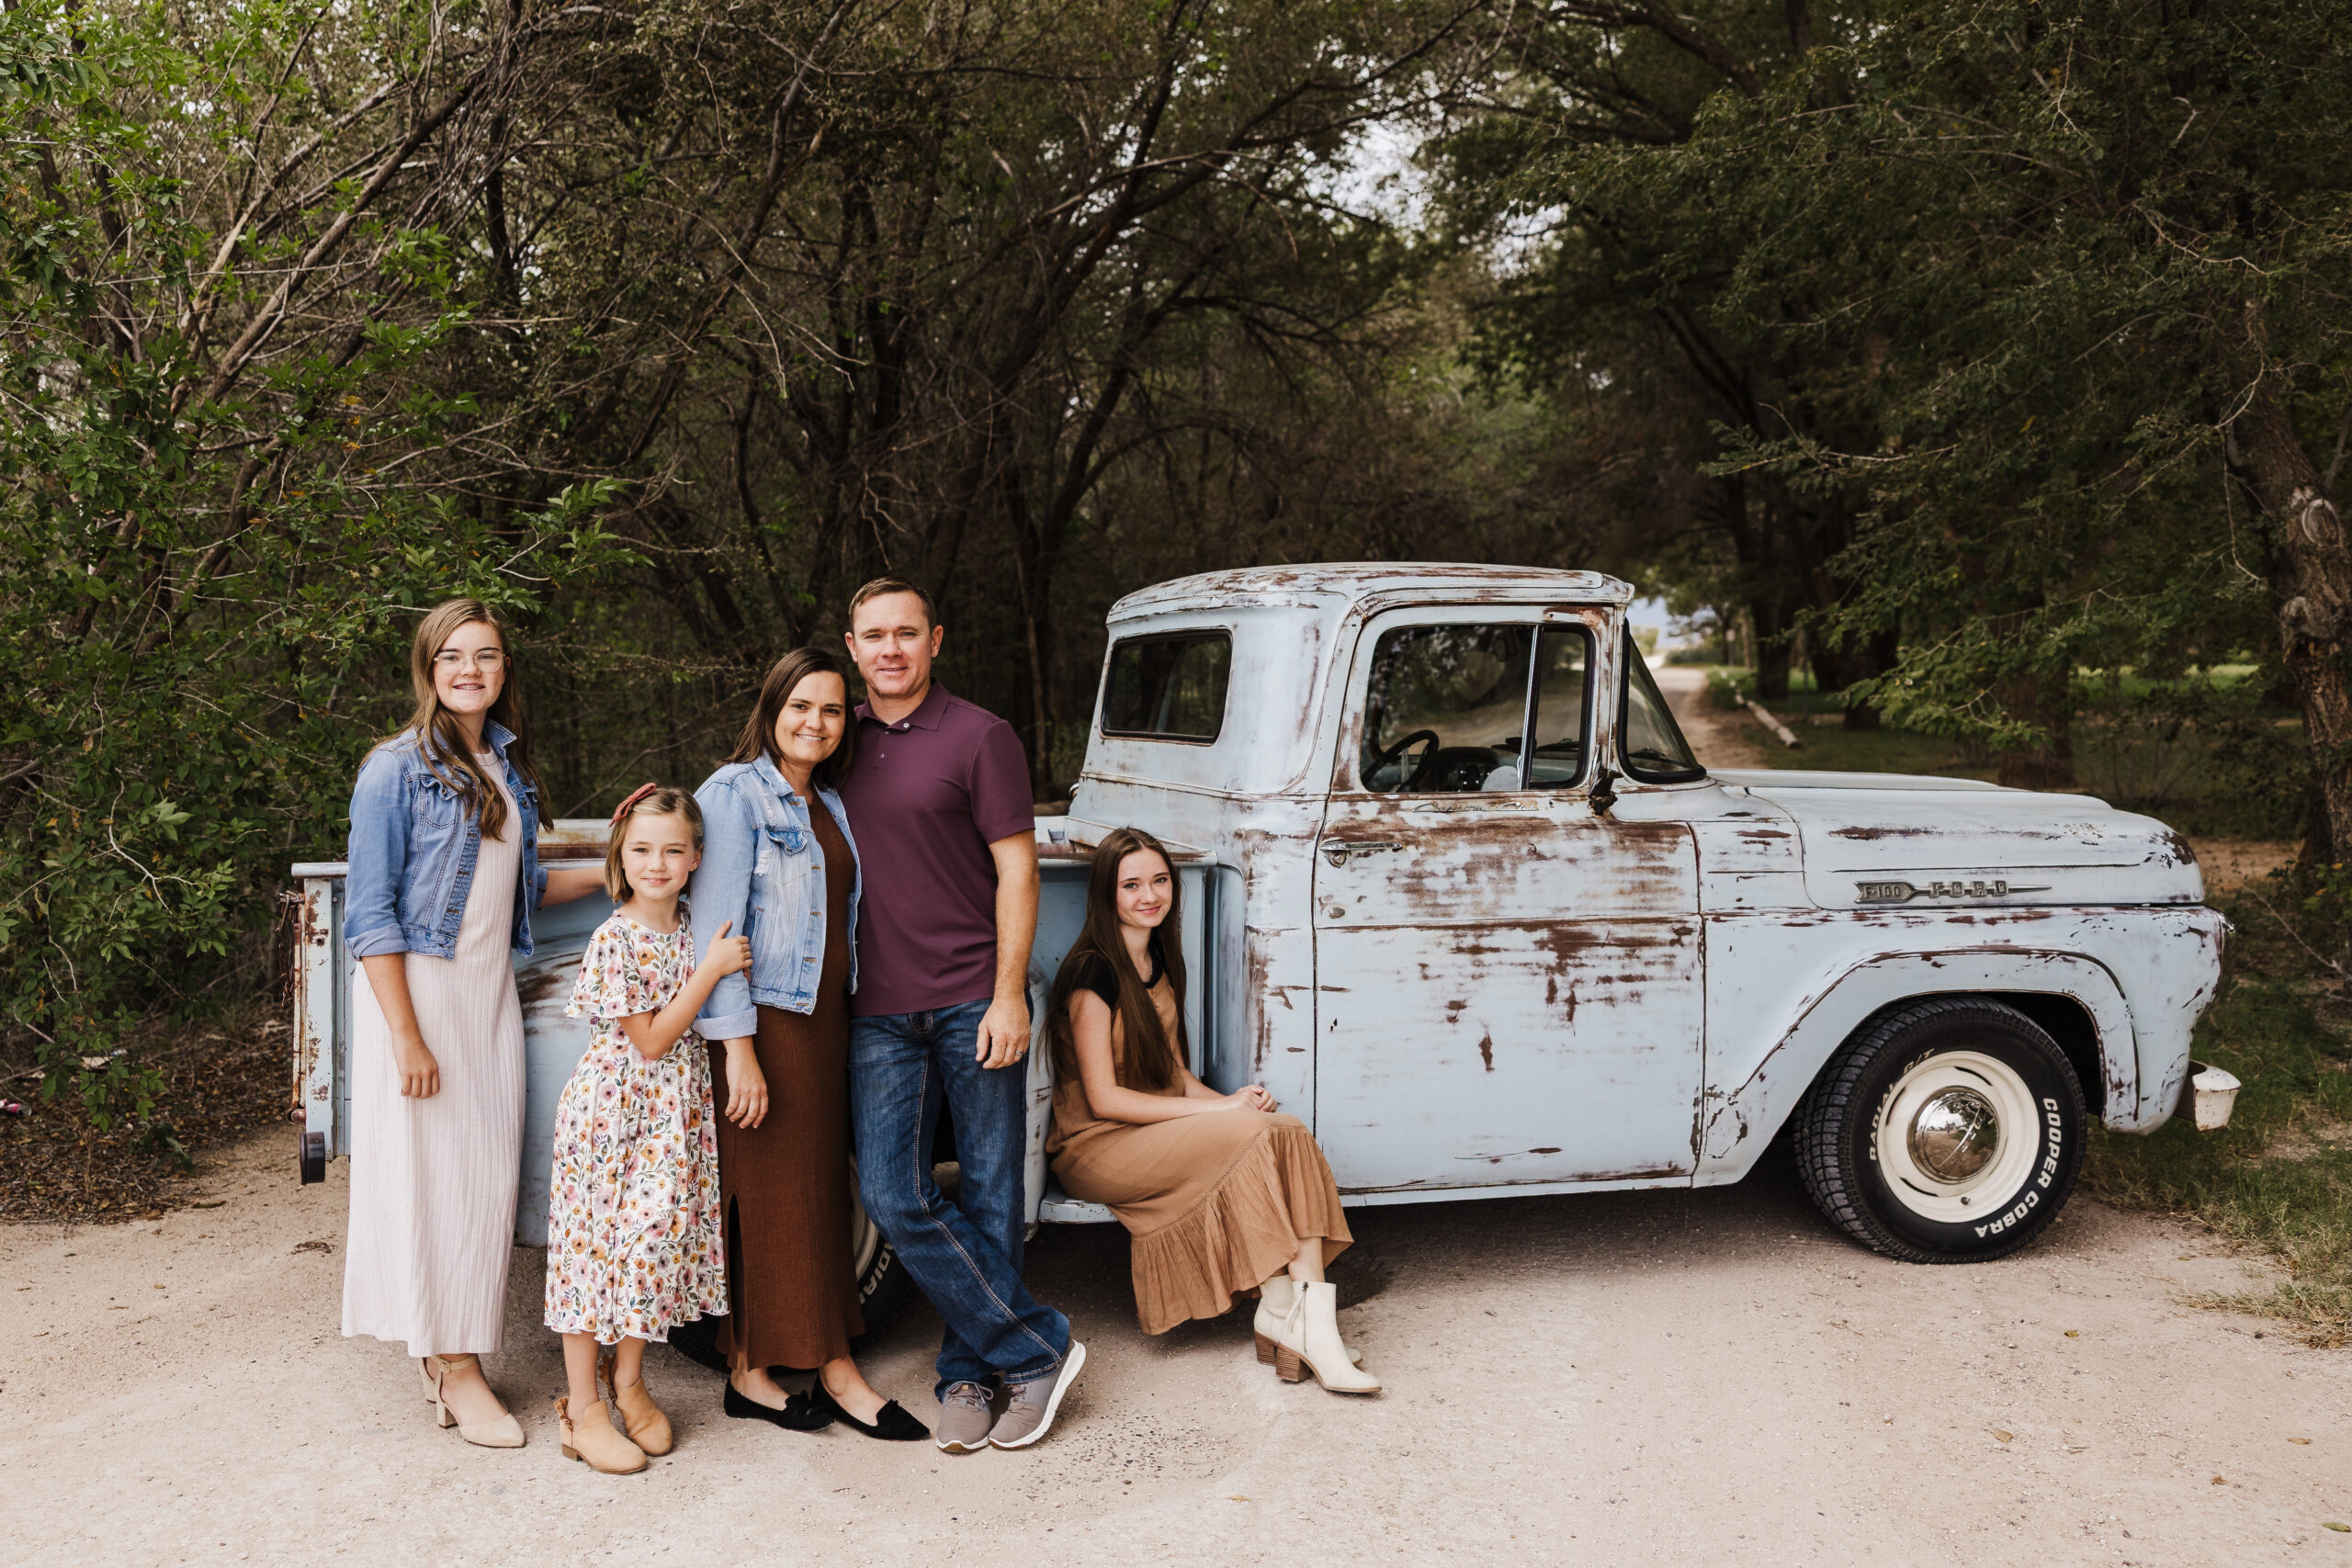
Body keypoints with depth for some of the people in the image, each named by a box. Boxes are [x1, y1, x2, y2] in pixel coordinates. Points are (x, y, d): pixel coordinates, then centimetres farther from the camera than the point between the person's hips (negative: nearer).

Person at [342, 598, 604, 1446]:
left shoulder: (506, 766, 12)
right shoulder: (397, 769, -8)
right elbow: (370, 910, -11)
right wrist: (408, 1035, -17)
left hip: (490, 991, 6)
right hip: (415, 987, -6)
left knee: (490, 1177, 6)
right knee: (427, 1175, -1)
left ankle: (458, 1356, 19)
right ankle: (452, 1368, 10)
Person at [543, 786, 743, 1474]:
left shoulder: (691, 928, 5)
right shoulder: (614, 940, -15)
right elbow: (651, 1039, -16)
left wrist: (725, 965, 1)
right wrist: (711, 969, -18)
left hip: (671, 1109, 6)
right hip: (613, 1104, -6)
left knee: (653, 1236, 11)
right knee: (596, 1243, 1)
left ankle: (628, 1379, 28)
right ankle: (583, 1406, 10)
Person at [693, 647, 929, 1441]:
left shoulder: (829, 804, 15)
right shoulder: (734, 794, -8)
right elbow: (716, 928, -14)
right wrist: (738, 1047, -20)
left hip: (825, 1018, 7)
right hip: (761, 1020, -7)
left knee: (820, 1192, 9)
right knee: (763, 1193, 0)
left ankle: (834, 1365, 14)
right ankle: (749, 1369, 11)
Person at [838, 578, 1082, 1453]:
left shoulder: (979, 737, -2)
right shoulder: (842, 742, 12)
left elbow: (1016, 868, -5)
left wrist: (1008, 996, -13)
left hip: (974, 1001, -4)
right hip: (879, 1011, 4)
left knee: (988, 1198, 3)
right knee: (892, 1195, -4)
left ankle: (968, 1372, 19)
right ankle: (1037, 1349, 6)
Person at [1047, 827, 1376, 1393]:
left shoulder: (1160, 960, 12)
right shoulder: (1092, 971, -14)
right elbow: (1105, 1098, -18)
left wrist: (1231, 1101, -6)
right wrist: (1223, 1109, -18)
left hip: (1161, 1131, 7)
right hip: (1098, 1147, -7)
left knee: (1290, 1133, -20)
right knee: (1252, 1136, -28)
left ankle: (1307, 1315, -29)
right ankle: (1287, 1314, -20)